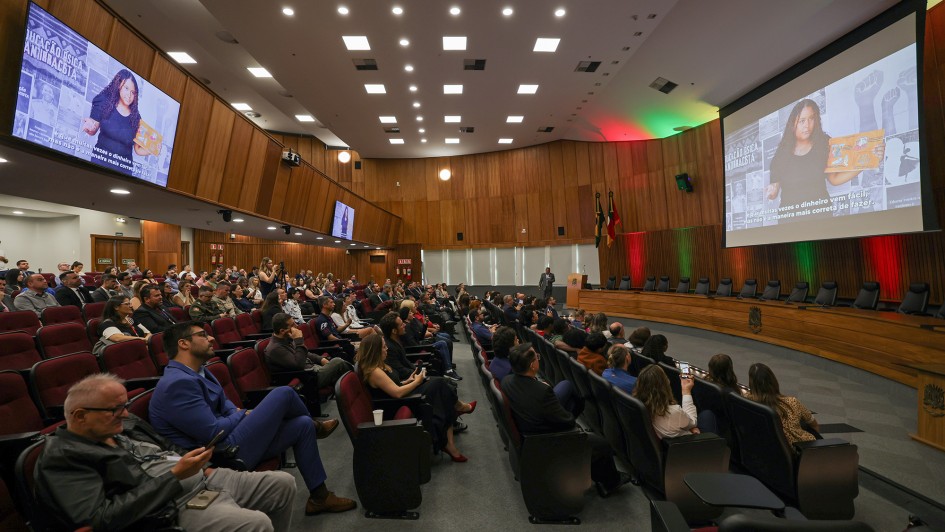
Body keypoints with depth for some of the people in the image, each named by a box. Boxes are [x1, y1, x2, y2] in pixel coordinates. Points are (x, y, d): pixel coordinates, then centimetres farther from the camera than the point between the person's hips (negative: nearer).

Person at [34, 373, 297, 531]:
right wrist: (174, 476, -21)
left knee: (283, 483, 2)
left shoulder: (125, 424, 13)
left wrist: (200, 466, 5)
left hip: (204, 478, 9)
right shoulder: (62, 457, -9)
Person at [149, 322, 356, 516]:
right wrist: (242, 414, -4)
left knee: (303, 425, 4)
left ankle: (319, 497, 15)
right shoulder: (178, 383, -22)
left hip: (229, 444, 10)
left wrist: (238, 413, -2)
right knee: (283, 394, -12)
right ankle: (315, 426, 20)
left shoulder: (197, 372, 11)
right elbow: (213, 433, -22)